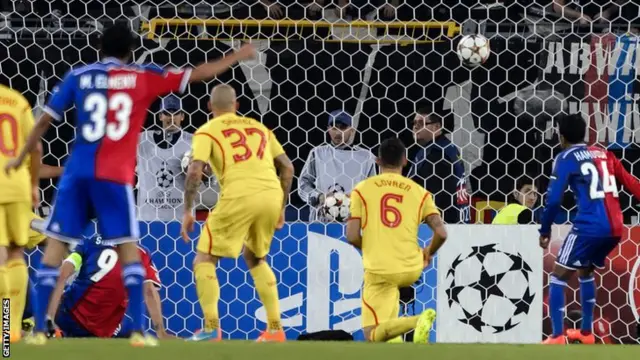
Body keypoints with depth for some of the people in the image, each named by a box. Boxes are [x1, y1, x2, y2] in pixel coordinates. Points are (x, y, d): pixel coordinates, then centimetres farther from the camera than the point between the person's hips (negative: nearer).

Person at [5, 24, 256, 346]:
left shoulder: (78, 76, 8)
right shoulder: (143, 77, 6)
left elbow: (45, 120, 9)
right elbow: (199, 74, 11)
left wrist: (21, 158, 21)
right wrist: (239, 56, 23)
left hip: (77, 173, 1)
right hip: (115, 176, -1)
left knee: (56, 244, 7)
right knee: (129, 248, 7)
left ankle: (39, 329, 1)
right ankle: (138, 331, -3)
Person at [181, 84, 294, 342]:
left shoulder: (207, 131, 11)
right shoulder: (259, 128, 25)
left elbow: (195, 171, -3)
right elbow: (287, 168, 21)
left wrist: (187, 211, 0)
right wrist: (281, 208, 27)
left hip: (239, 197, -5)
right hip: (272, 195, 5)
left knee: (204, 260, 8)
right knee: (255, 258, 27)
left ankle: (211, 328, -7)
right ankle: (275, 328, 21)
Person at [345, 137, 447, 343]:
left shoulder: (362, 189, 0)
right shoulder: (419, 192, 5)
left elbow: (352, 237, -6)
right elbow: (441, 233, -5)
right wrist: (429, 253, 17)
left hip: (379, 269, -4)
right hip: (412, 269, 4)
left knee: (373, 336, -4)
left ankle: (417, 321, -28)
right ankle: (391, 335, 24)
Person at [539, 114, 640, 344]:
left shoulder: (567, 158, 2)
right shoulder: (604, 154, 19)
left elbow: (554, 198, -4)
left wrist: (545, 231, 7)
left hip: (590, 227, -7)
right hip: (615, 228, 7)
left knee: (559, 276, 3)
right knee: (585, 271, 29)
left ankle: (557, 337, -7)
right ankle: (586, 332, 33)